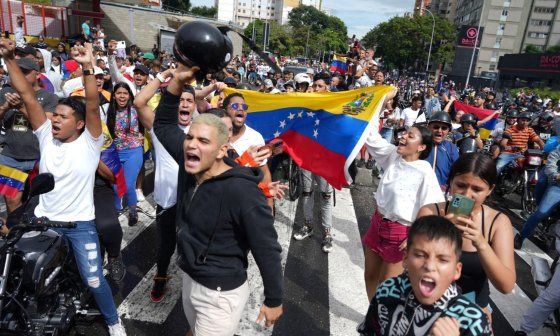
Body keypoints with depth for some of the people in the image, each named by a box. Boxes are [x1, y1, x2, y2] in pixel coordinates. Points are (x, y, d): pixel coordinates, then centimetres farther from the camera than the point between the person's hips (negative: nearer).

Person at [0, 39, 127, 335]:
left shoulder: (89, 142, -10)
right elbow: (27, 95, -3)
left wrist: (88, 68, -36)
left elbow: (92, 105, -25)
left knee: (94, 280, 1)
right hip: (43, 220, 5)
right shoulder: (47, 136, 1)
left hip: (79, 223, -4)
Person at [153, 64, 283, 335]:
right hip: (189, 279, 8)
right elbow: (163, 124, 4)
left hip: (220, 294, -8)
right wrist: (178, 80, -10)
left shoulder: (241, 191, -31)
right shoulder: (189, 165, -9)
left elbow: (267, 248, -23)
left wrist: (273, 300, -12)